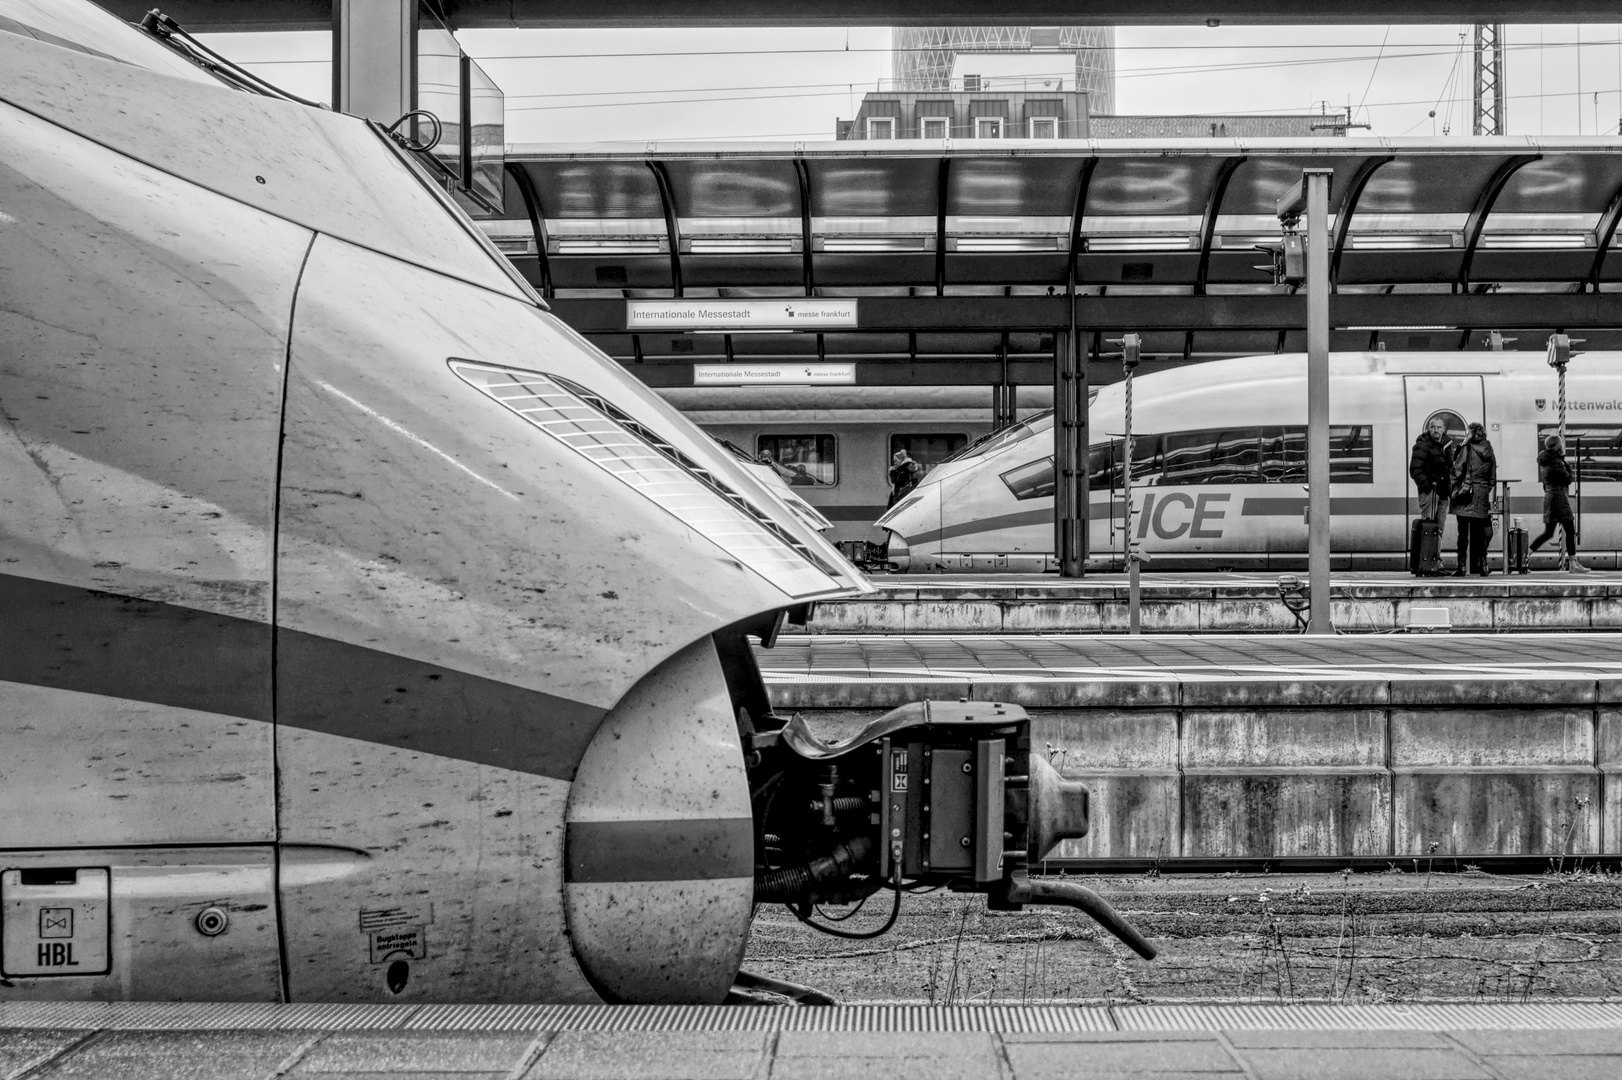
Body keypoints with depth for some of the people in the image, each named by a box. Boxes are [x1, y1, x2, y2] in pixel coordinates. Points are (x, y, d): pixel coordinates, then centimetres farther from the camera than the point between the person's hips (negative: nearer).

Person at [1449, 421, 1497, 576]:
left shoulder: (1467, 449, -7)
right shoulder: (1489, 452, 7)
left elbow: (1457, 471, -11)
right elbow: (1493, 479, 10)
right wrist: (1490, 499, 16)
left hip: (1465, 495, -4)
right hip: (1482, 497, 4)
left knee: (1463, 533, -3)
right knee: (1480, 533, 11)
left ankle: (1462, 566, -5)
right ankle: (1482, 565, 10)